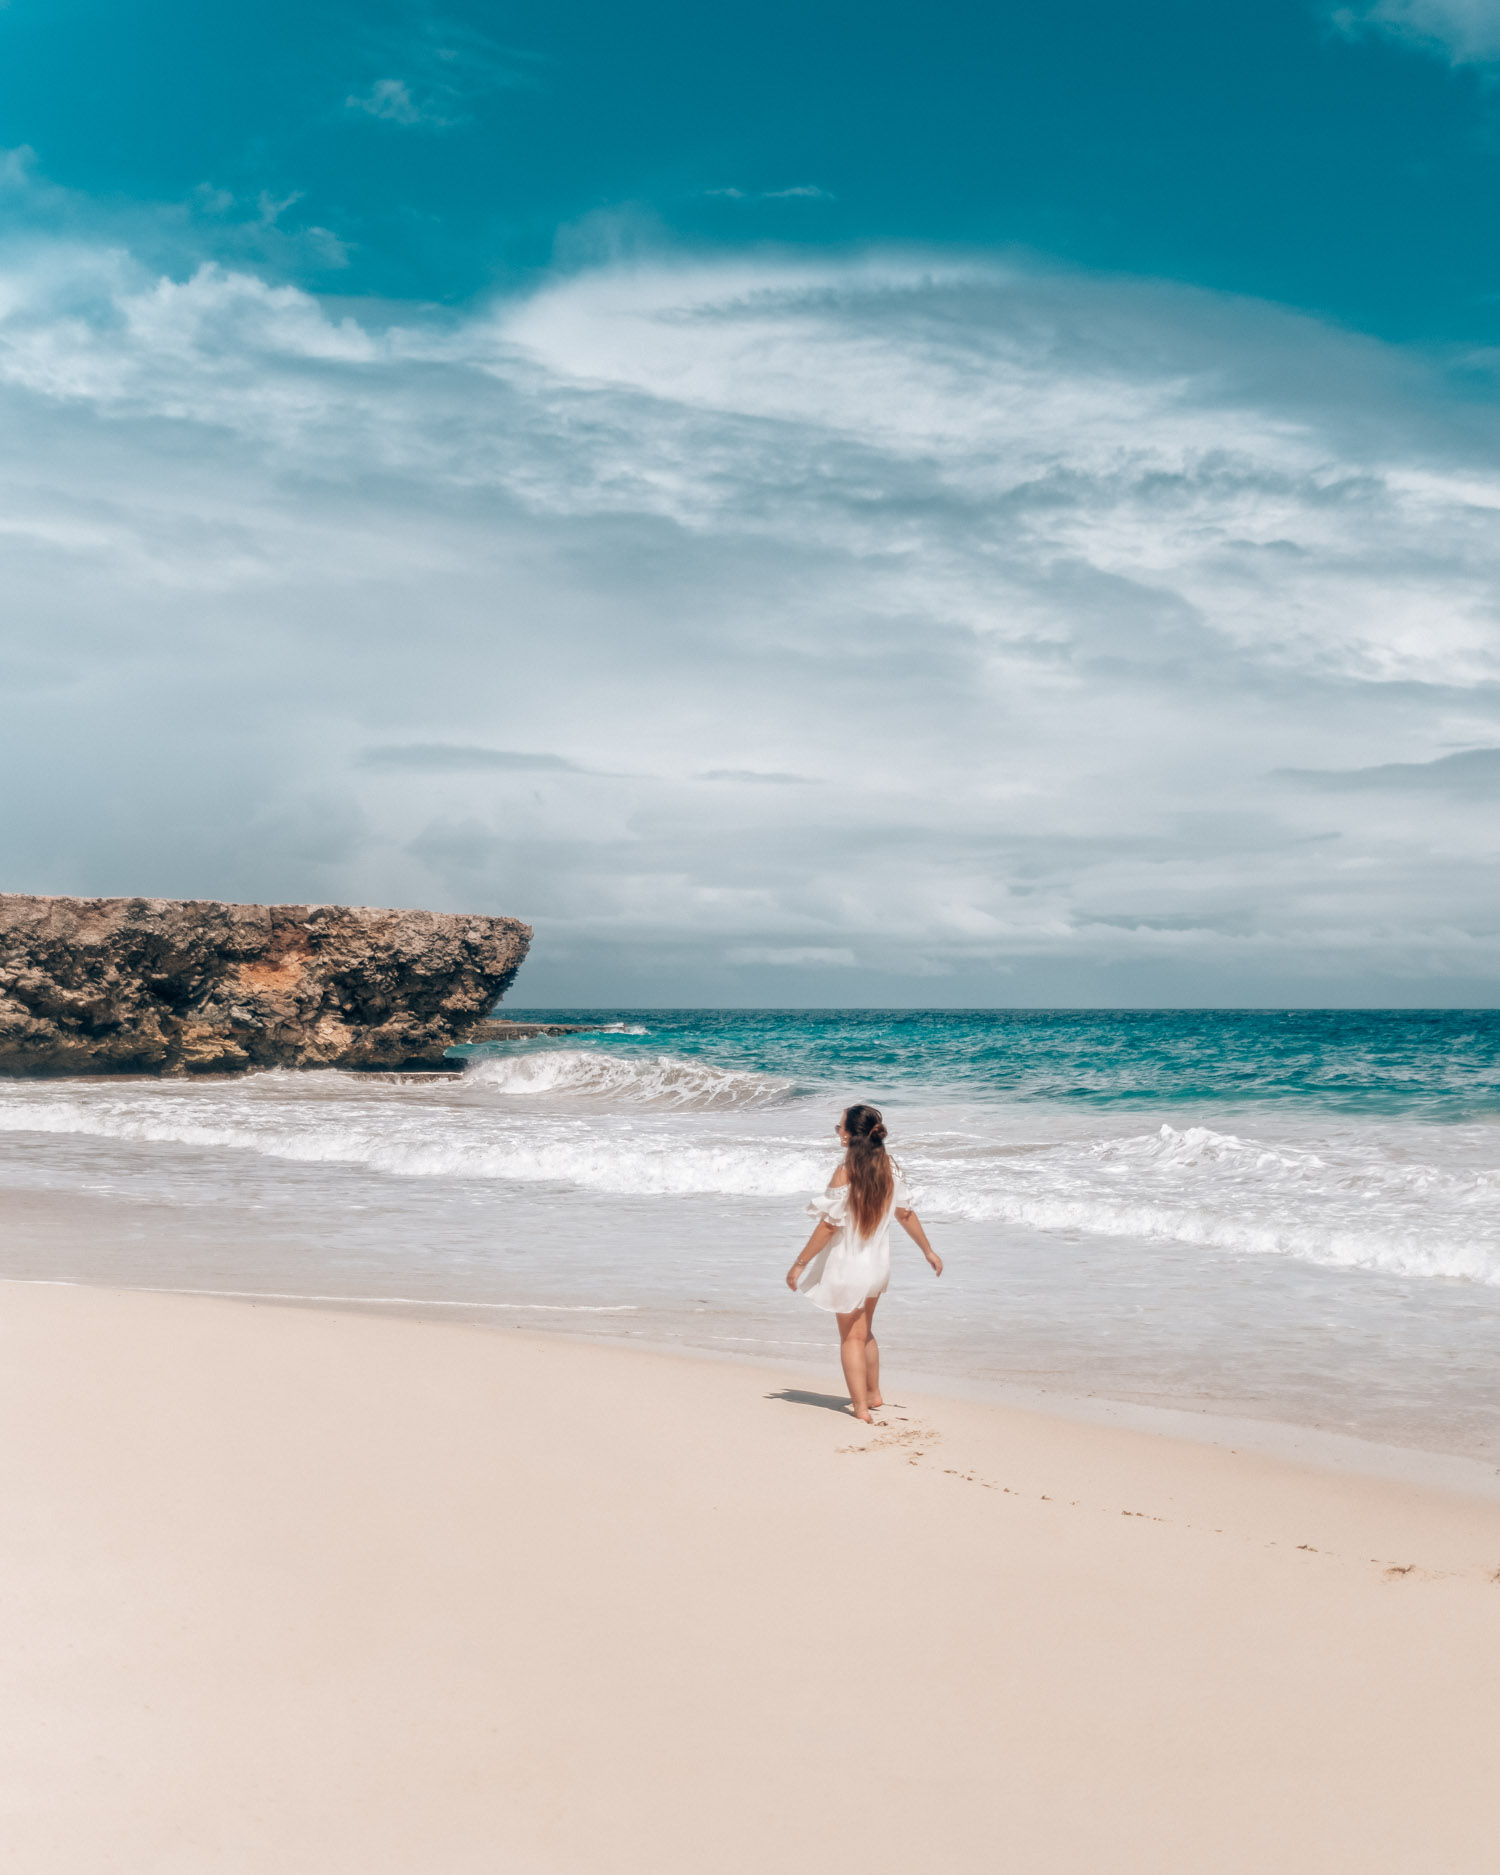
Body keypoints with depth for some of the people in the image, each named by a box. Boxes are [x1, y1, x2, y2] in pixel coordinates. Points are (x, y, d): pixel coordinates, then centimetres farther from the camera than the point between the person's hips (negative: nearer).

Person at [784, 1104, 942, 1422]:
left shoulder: (845, 1173, -23)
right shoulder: (889, 1166, -6)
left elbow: (829, 1225, -21)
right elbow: (905, 1213, 2)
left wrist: (800, 1264, -13)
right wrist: (928, 1250, 15)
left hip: (848, 1265, -6)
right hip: (879, 1263, 6)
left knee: (851, 1336, 11)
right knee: (864, 1331, 25)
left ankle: (860, 1405, 11)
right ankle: (872, 1393, 37)